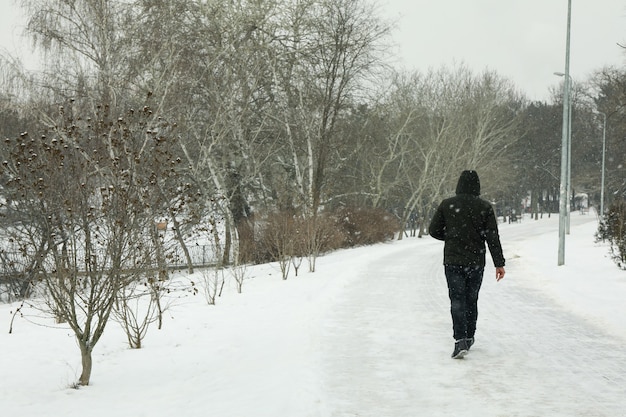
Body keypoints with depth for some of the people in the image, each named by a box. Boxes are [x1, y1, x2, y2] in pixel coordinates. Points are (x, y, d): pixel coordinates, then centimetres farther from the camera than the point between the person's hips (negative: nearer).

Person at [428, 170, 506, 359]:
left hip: (453, 261, -1)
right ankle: (469, 338, 25)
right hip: (476, 262, 1)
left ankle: (460, 340, -19)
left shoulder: (447, 205, -2)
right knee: (471, 300, 15)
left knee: (457, 301, -4)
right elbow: (492, 237, -4)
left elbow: (434, 230, 2)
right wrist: (499, 263, -1)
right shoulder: (485, 207, -2)